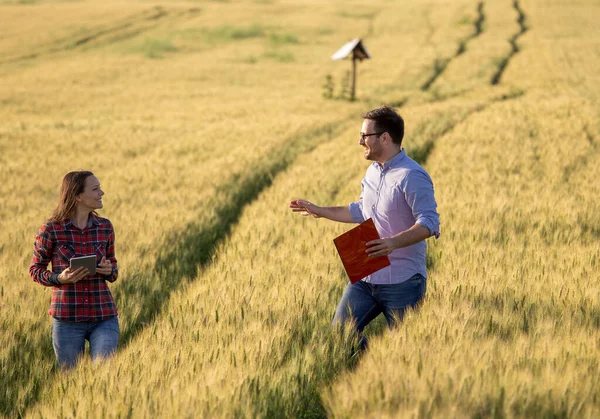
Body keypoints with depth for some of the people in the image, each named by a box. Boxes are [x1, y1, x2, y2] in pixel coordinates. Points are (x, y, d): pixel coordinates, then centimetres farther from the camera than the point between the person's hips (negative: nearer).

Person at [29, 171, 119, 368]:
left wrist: (110, 271, -8)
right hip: (67, 320, -2)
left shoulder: (105, 227, 4)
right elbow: (35, 269, 3)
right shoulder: (51, 230, -7)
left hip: (104, 318, 2)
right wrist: (60, 278, -16)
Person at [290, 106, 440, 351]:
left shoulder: (412, 176, -16)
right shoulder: (373, 172, 13)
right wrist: (319, 211, 28)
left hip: (402, 282, -8)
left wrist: (394, 242, -38)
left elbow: (429, 222, -23)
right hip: (366, 276, 8)